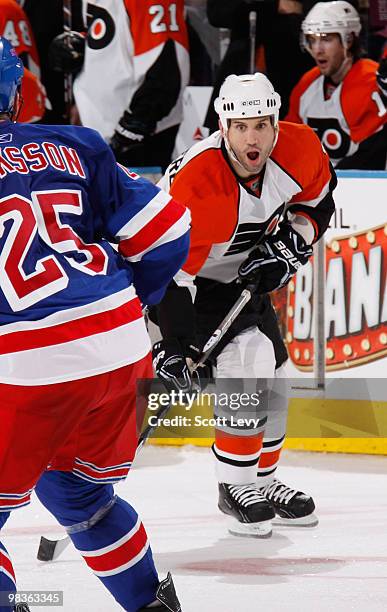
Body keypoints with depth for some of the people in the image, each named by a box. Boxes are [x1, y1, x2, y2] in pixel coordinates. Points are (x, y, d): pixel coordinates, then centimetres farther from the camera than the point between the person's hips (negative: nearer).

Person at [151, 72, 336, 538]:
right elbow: (170, 269, -32)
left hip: (245, 273, 7)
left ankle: (262, 482, 31)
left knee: (273, 379, 11)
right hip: (193, 278, -7)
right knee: (247, 365, -20)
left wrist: (289, 244, -10)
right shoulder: (195, 184, -36)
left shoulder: (300, 149, -19)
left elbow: (317, 199, 5)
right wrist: (173, 345, -34)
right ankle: (236, 487, -5)